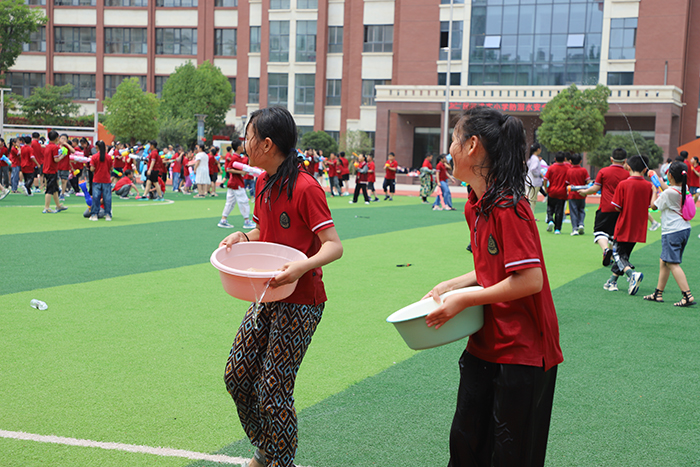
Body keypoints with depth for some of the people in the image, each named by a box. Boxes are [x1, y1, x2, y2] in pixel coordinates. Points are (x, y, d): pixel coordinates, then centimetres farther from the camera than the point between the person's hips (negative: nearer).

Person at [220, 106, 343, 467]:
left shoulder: (305, 188, -18)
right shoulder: (264, 182, 8)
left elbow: (334, 245, -20)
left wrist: (302, 266, -36)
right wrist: (242, 237, 0)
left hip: (300, 303, -8)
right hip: (267, 298, 8)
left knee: (273, 391, -4)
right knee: (236, 376, 11)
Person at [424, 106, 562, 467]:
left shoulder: (508, 207, -21)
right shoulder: (476, 206, 9)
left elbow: (529, 280, -25)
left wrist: (464, 299, -18)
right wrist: (450, 286, 5)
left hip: (522, 352, -9)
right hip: (485, 345, 9)